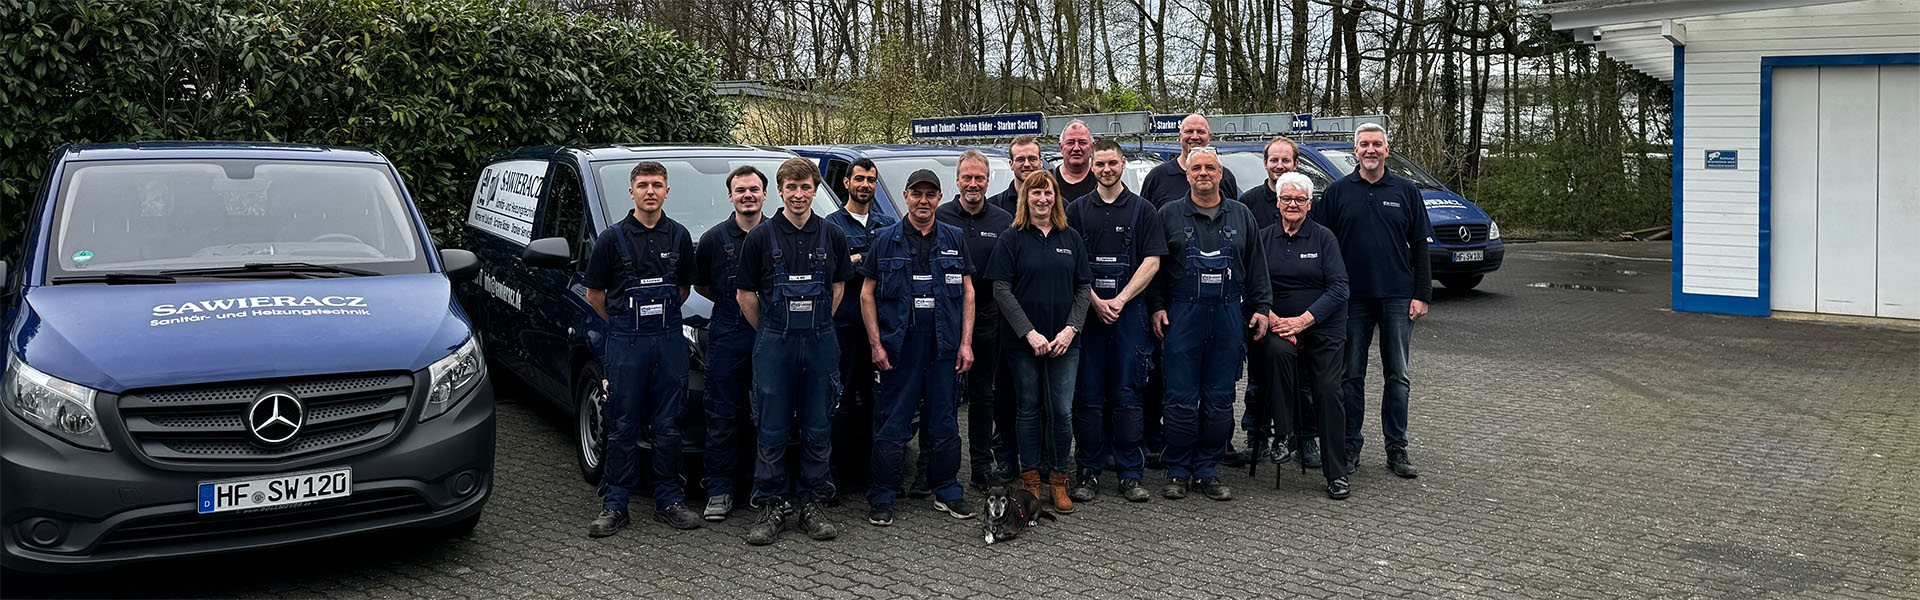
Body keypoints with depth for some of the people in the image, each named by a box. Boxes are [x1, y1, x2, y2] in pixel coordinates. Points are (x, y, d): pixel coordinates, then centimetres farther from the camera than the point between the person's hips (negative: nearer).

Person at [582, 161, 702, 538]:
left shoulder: (679, 236, 7)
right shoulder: (612, 238, -2)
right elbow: (595, 294, 5)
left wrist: (661, 318, 13)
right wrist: (626, 323, 9)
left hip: (669, 339, 2)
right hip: (625, 341, -2)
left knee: (668, 425, 7)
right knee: (623, 427, 1)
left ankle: (669, 500, 15)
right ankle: (614, 506, 8)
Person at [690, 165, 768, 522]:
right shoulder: (714, 239, 5)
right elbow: (699, 285, 15)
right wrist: (732, 303, 7)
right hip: (727, 334, 0)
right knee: (723, 416, 1)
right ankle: (720, 492, 8)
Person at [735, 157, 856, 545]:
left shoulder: (832, 236, 5)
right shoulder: (761, 238, -1)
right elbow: (746, 295, 4)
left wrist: (815, 327, 11)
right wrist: (771, 332, 7)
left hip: (820, 342, 2)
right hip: (774, 342, -2)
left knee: (818, 430, 6)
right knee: (772, 431, 1)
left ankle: (813, 505, 17)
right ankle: (772, 508, 12)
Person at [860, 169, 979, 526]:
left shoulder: (954, 240, 10)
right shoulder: (886, 241, 4)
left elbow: (967, 292, 10)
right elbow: (867, 294, 4)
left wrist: (965, 343, 2)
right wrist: (876, 345, -4)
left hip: (945, 348, 2)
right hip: (899, 346, -2)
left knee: (944, 422, 9)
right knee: (892, 423, 0)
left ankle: (947, 491, 21)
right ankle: (882, 498, 8)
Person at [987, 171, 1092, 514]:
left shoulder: (1071, 239, 10)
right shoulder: (1012, 239, 1)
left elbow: (1084, 288, 9)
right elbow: (1001, 290, -5)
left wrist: (1071, 329, -6)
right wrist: (1030, 333, -13)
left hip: (1064, 342, 2)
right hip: (1024, 342, -2)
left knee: (1061, 411, 0)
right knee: (1030, 409, 5)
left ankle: (1059, 481, 12)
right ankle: (1031, 481, 14)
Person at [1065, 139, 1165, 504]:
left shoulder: (1143, 210, 7)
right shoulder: (1077, 210, 10)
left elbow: (1152, 262, 0)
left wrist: (1119, 300, -10)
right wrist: (1095, 301, -8)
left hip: (1129, 311, -1)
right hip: (1086, 311, 1)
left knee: (1127, 395, 1)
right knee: (1088, 396, 1)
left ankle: (1130, 473, 7)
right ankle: (1089, 472, 9)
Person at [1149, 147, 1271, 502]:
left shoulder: (1241, 216, 14)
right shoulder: (1169, 214, 6)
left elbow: (1256, 268, 15)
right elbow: (1155, 266, 6)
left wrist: (1262, 307, 7)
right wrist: (1157, 306, -3)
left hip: (1228, 316, 3)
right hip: (1183, 314, -2)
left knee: (1219, 400, 4)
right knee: (1182, 400, -3)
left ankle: (1208, 472, 13)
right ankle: (1179, 472, 6)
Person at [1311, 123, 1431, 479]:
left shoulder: (1405, 192, 8)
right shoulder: (1337, 192, 5)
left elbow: (1419, 247, 8)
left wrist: (1421, 295, 0)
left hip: (1397, 297, 1)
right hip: (1353, 298, -1)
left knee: (1398, 376, 4)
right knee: (1351, 376, 3)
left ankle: (1397, 449, 12)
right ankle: (1350, 446, 12)